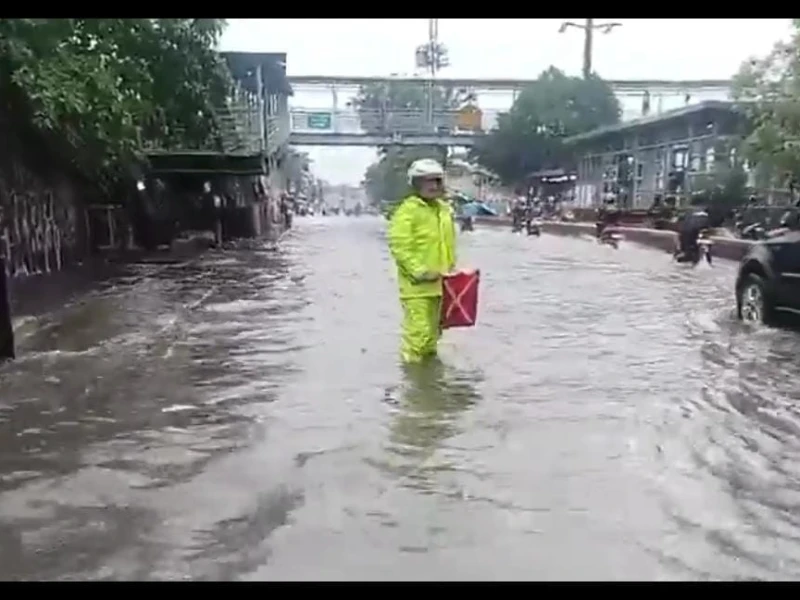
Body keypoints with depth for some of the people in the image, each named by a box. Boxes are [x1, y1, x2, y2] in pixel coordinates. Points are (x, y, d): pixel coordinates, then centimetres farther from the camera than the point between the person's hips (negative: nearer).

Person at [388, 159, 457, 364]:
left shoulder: (445, 209, 10)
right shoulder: (408, 210, -14)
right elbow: (399, 245, -19)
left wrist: (451, 269, 16)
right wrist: (418, 271, -22)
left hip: (439, 282, 8)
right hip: (417, 284, -7)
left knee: (433, 329, 20)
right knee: (418, 330, -8)